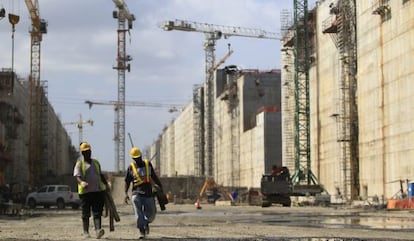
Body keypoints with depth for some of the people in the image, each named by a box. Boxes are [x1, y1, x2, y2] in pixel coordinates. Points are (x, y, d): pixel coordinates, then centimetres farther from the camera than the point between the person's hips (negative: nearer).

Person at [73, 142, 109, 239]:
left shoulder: (96, 162, 17)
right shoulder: (80, 163, 1)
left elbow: (101, 175, 26)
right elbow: (77, 176, -10)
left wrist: (106, 184, 18)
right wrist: (81, 182, -31)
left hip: (98, 191, 3)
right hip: (85, 191, -3)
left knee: (97, 212, -9)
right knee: (86, 213, 4)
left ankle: (98, 230, -20)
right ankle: (86, 232, 14)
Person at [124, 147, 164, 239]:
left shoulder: (148, 164, 9)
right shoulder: (131, 167, 2)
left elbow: (154, 176, 18)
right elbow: (127, 181, 6)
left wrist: (160, 186, 16)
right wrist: (126, 193, -5)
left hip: (148, 194, 3)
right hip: (137, 194, -2)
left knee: (151, 214, 7)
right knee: (139, 214, -14)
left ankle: (146, 223, 38)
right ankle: (142, 232, -10)